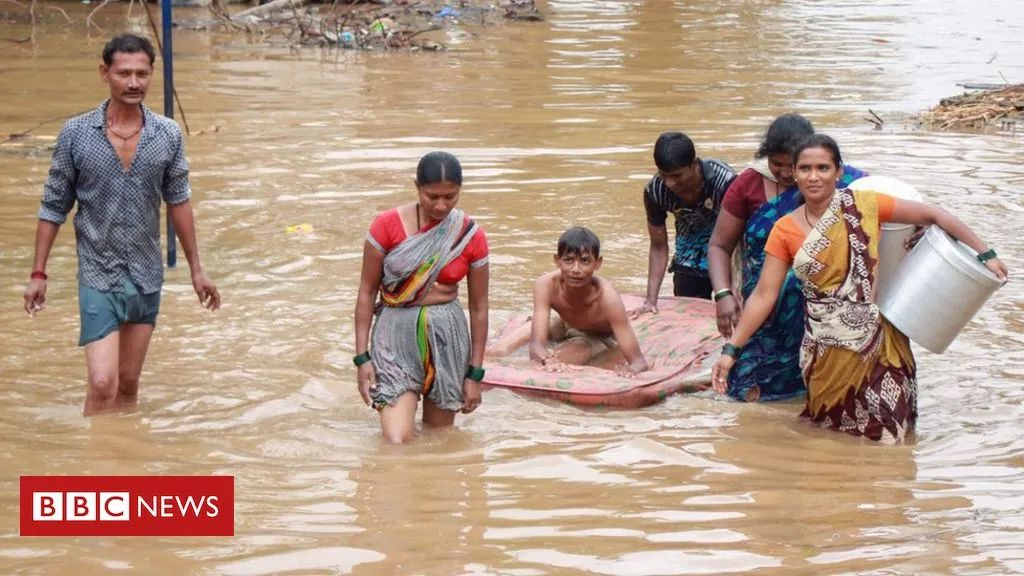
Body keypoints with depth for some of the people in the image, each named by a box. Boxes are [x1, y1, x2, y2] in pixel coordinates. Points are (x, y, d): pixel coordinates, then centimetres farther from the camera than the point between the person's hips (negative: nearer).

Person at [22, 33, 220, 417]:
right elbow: (54, 207, -1)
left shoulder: (168, 136, -2)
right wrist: (38, 274, -1)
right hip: (99, 277, -3)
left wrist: (196, 270, 11)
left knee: (128, 386, 12)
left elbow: (178, 202, 9)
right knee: (102, 384, -13)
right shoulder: (75, 135, -8)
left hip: (147, 279, 3)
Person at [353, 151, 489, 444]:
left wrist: (475, 374, 5)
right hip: (396, 331, -2)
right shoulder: (387, 225, -6)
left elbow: (478, 307, 6)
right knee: (396, 443, -13)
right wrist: (362, 357, -4)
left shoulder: (471, 236, 0)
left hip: (448, 334, 2)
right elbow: (367, 291, 0)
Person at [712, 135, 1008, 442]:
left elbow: (933, 215, 1)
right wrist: (731, 349, -4)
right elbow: (764, 296, 1)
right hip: (827, 351, 1)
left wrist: (986, 255, 0)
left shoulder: (864, 205, -4)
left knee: (888, 432, -1)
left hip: (879, 343, -1)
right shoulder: (785, 231, 0)